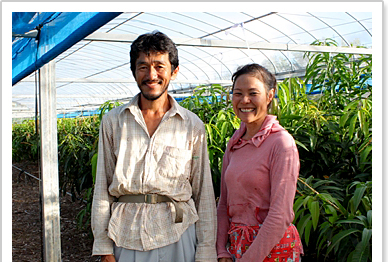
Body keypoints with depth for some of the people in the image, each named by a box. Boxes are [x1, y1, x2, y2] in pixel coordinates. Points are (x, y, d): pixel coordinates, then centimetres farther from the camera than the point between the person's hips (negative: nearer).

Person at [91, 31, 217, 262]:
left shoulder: (193, 125, 1)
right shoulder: (113, 122, 4)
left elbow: (204, 192, 3)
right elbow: (102, 187, 5)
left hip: (177, 233, -1)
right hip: (125, 233, 1)